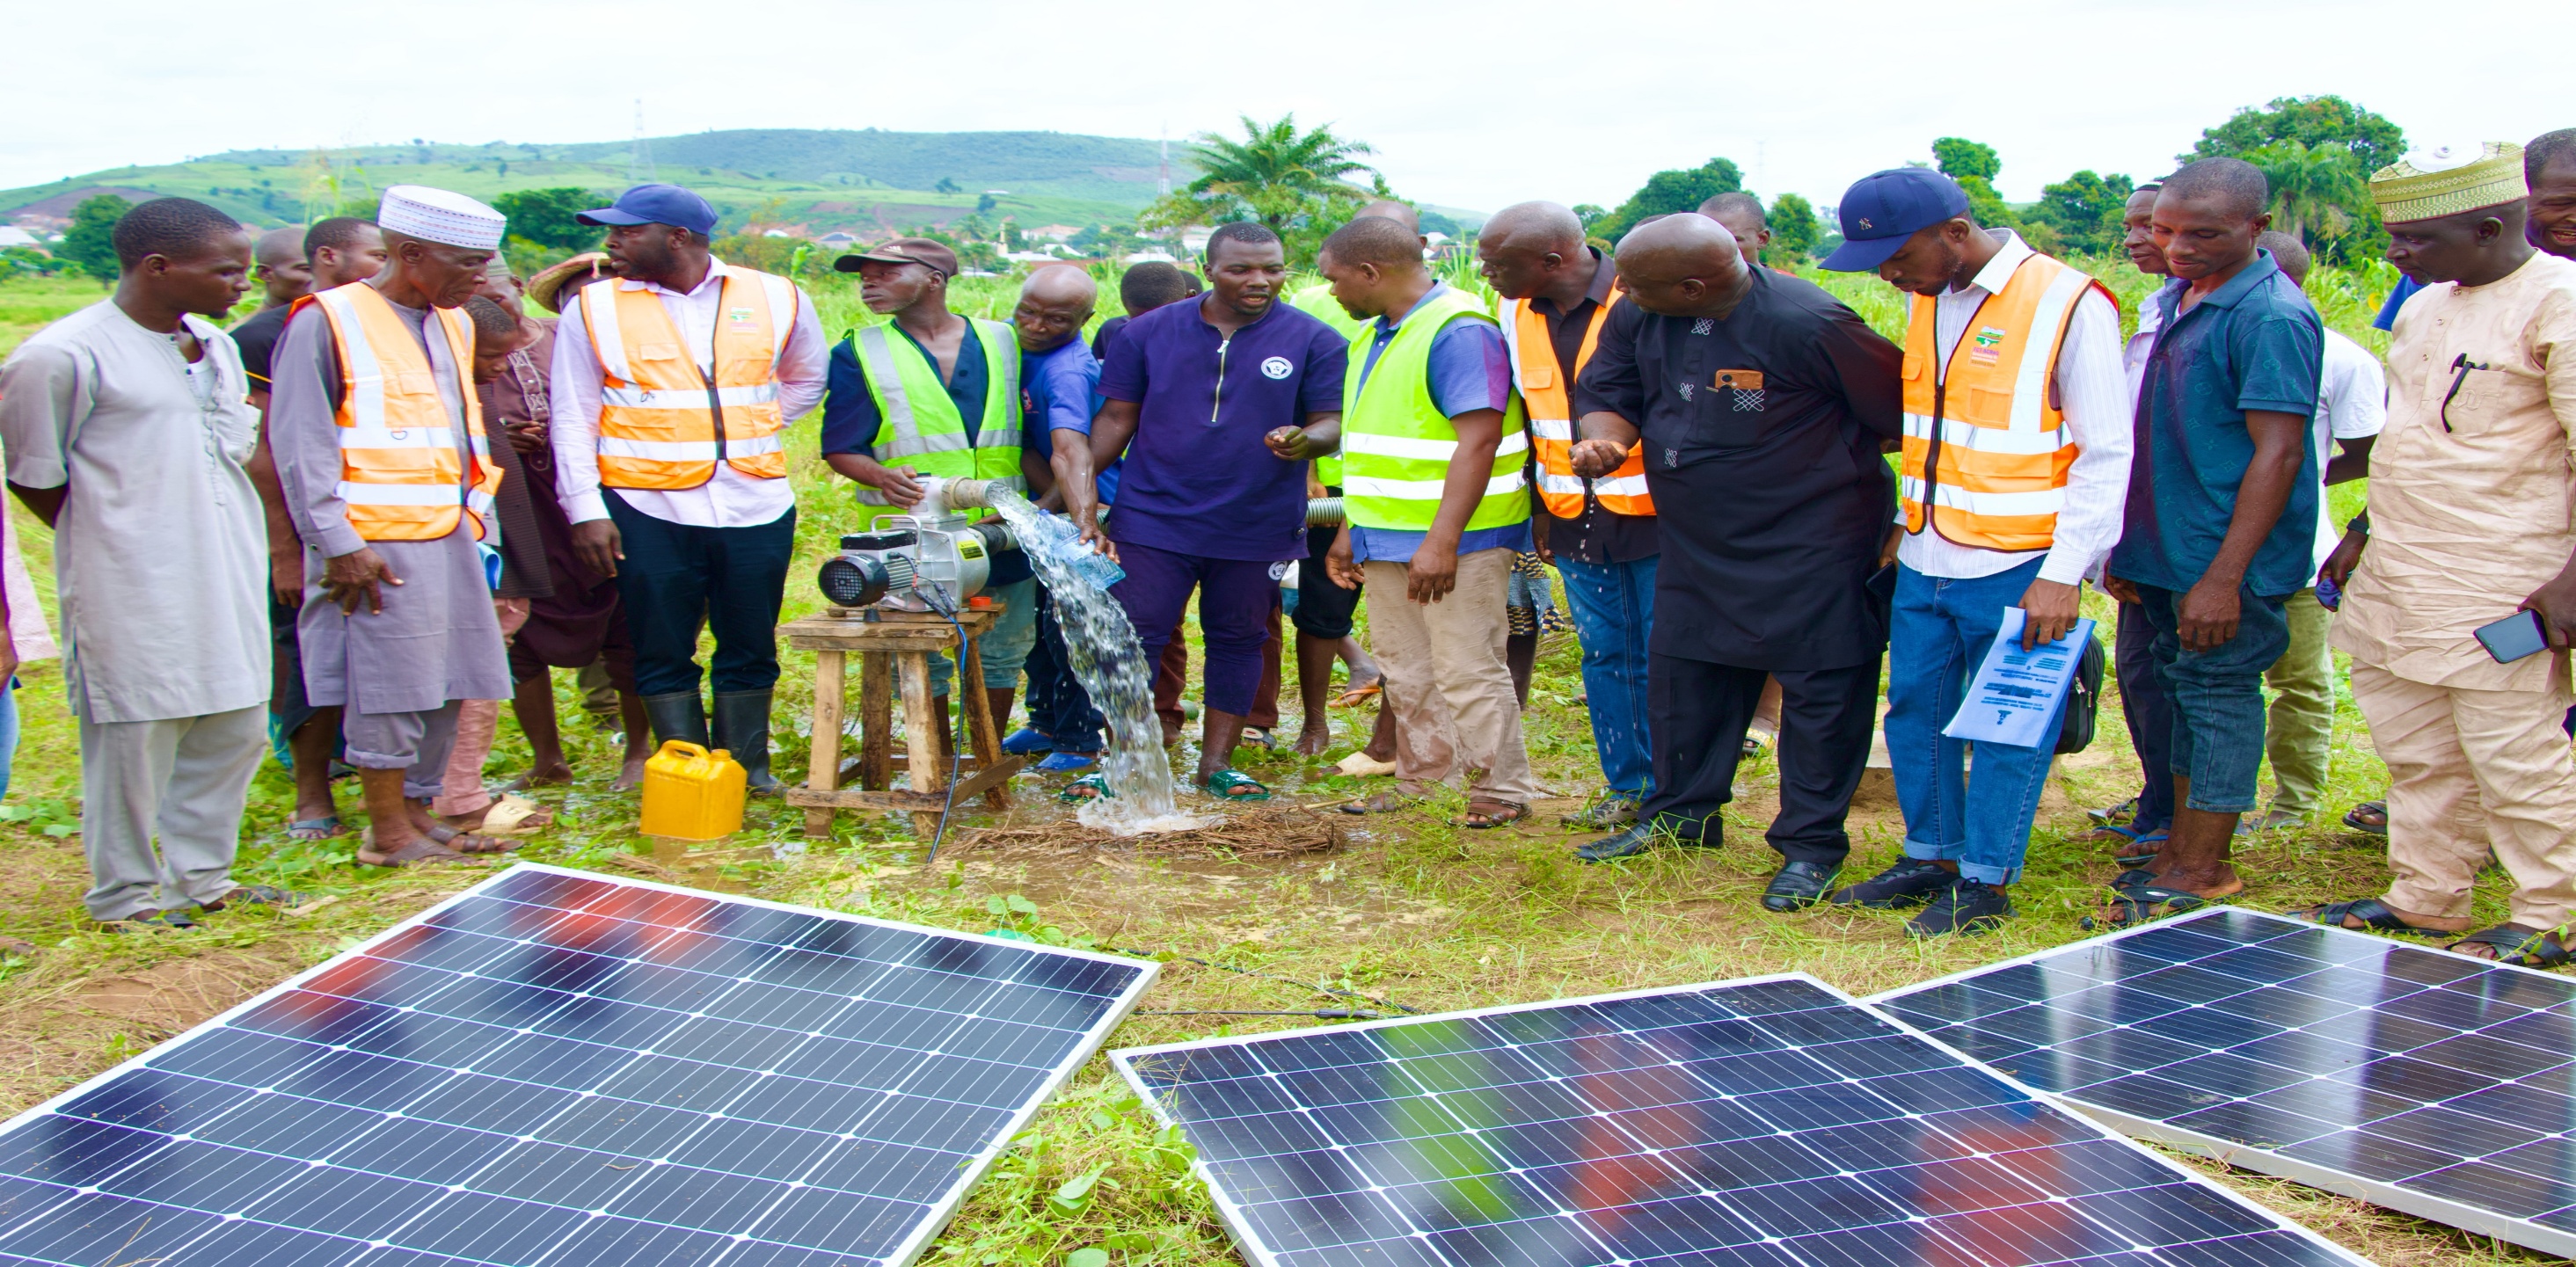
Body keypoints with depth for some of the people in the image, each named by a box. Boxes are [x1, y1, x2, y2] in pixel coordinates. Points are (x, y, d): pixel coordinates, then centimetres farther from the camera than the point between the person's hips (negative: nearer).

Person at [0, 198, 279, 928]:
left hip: (228, 587, 8)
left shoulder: (216, 345, 11)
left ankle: (202, 878, 28)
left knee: (234, 730, 12)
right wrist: (110, 539, 0)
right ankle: (123, 896, 18)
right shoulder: (64, 356, -14)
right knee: (136, 737, 2)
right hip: (134, 595, -8)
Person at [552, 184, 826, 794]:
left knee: (750, 650, 8)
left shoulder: (775, 300, 5)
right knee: (663, 655, 2)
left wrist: (750, 432, 10)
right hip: (649, 512, -1)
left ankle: (747, 767, 22)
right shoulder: (593, 310, 2)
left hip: (757, 507, 1)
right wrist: (585, 510, -6)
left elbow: (806, 379, 22)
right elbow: (572, 421, 3)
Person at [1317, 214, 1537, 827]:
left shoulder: (1459, 331, -15)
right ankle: (1425, 781, 26)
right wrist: (1352, 529, 20)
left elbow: (1479, 439, -22)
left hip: (1452, 543, -9)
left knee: (1466, 669, -4)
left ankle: (1502, 791, 8)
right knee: (1406, 668, 14)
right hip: (1388, 540, 9)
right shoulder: (1374, 337, 16)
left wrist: (1441, 541, -26)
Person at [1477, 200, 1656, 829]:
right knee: (1604, 655, 12)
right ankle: (1626, 786, 24)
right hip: (1575, 518, 6)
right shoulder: (1516, 314, 4)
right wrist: (1542, 505, 16)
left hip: (1652, 513, -6)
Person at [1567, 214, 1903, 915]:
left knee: (1821, 687, 1)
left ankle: (1811, 843, 13)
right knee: (1680, 673, 14)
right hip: (1696, 542, 6)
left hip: (1812, 543, -6)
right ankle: (1681, 814, 31)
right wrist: (1602, 440, -16)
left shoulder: (1806, 323, -24)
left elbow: (1901, 415, -14)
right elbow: (1608, 393, 7)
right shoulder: (1637, 317, -6)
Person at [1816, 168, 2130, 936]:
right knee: (1914, 710, 13)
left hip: (2016, 572, -7)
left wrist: (2063, 573, -16)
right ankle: (1931, 857, 28)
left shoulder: (2068, 305, -13)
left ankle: (1985, 881, 16)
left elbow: (2106, 456, -12)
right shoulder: (1926, 301, 8)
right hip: (1924, 562, 7)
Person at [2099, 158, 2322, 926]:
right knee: (2185, 692, 15)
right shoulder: (2178, 300, 11)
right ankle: (2181, 850, 25)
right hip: (2170, 550, 9)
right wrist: (2128, 545, 17)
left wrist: (2225, 578, -23)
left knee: (2219, 696, 0)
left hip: (2225, 561, -9)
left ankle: (2204, 871, 9)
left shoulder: (2271, 317, -17)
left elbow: (2278, 453, -20)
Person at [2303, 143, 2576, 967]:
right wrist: (2365, 534, 23)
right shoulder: (2425, 307, 12)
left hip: (2497, 588, -8)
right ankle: (2425, 897, 26)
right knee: (2417, 753, 14)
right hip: (2395, 581, 8)